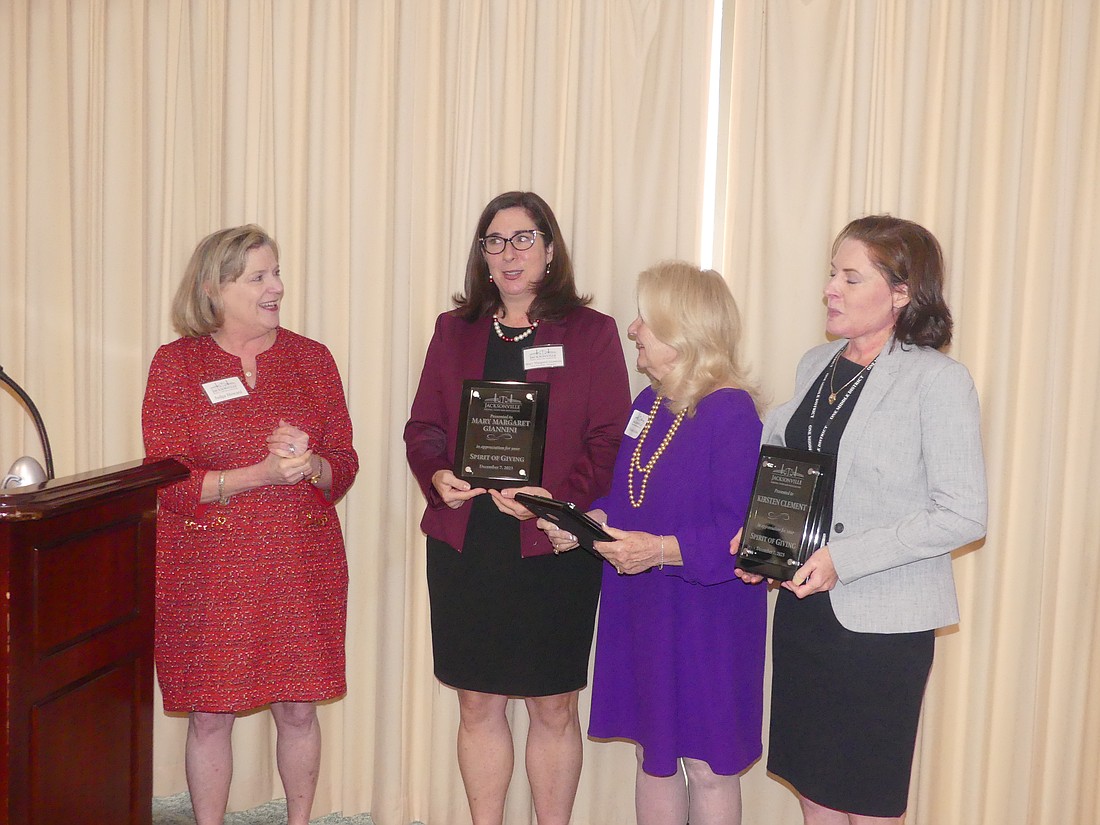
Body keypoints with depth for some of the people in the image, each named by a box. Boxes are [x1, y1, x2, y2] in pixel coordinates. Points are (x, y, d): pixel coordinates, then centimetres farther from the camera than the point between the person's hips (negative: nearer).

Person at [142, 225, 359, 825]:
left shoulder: (312, 359, 6)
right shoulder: (176, 364, -1)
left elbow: (343, 465, 6)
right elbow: (167, 482, -8)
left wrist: (310, 465, -17)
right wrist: (264, 472, -19)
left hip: (301, 566, 2)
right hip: (208, 568, -2)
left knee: (298, 708, 9)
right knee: (209, 715, 6)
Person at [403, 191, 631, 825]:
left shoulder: (591, 333, 1)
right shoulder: (455, 331, 11)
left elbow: (611, 440, -4)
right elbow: (423, 427, 11)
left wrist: (558, 497, -19)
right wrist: (437, 476, -10)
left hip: (554, 547, -3)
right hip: (463, 543, 3)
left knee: (553, 706, 7)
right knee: (478, 703, 11)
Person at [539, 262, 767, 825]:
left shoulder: (732, 412, -17)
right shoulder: (648, 404, 8)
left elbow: (739, 533, -22)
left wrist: (660, 551, -30)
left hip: (704, 616, -7)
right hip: (639, 609, 8)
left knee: (707, 767, 7)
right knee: (652, 757, 19)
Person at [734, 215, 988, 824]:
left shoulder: (939, 380, -12)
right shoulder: (816, 363, 8)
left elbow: (964, 515, -16)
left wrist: (843, 559, -20)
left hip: (880, 620, -6)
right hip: (803, 608, 6)